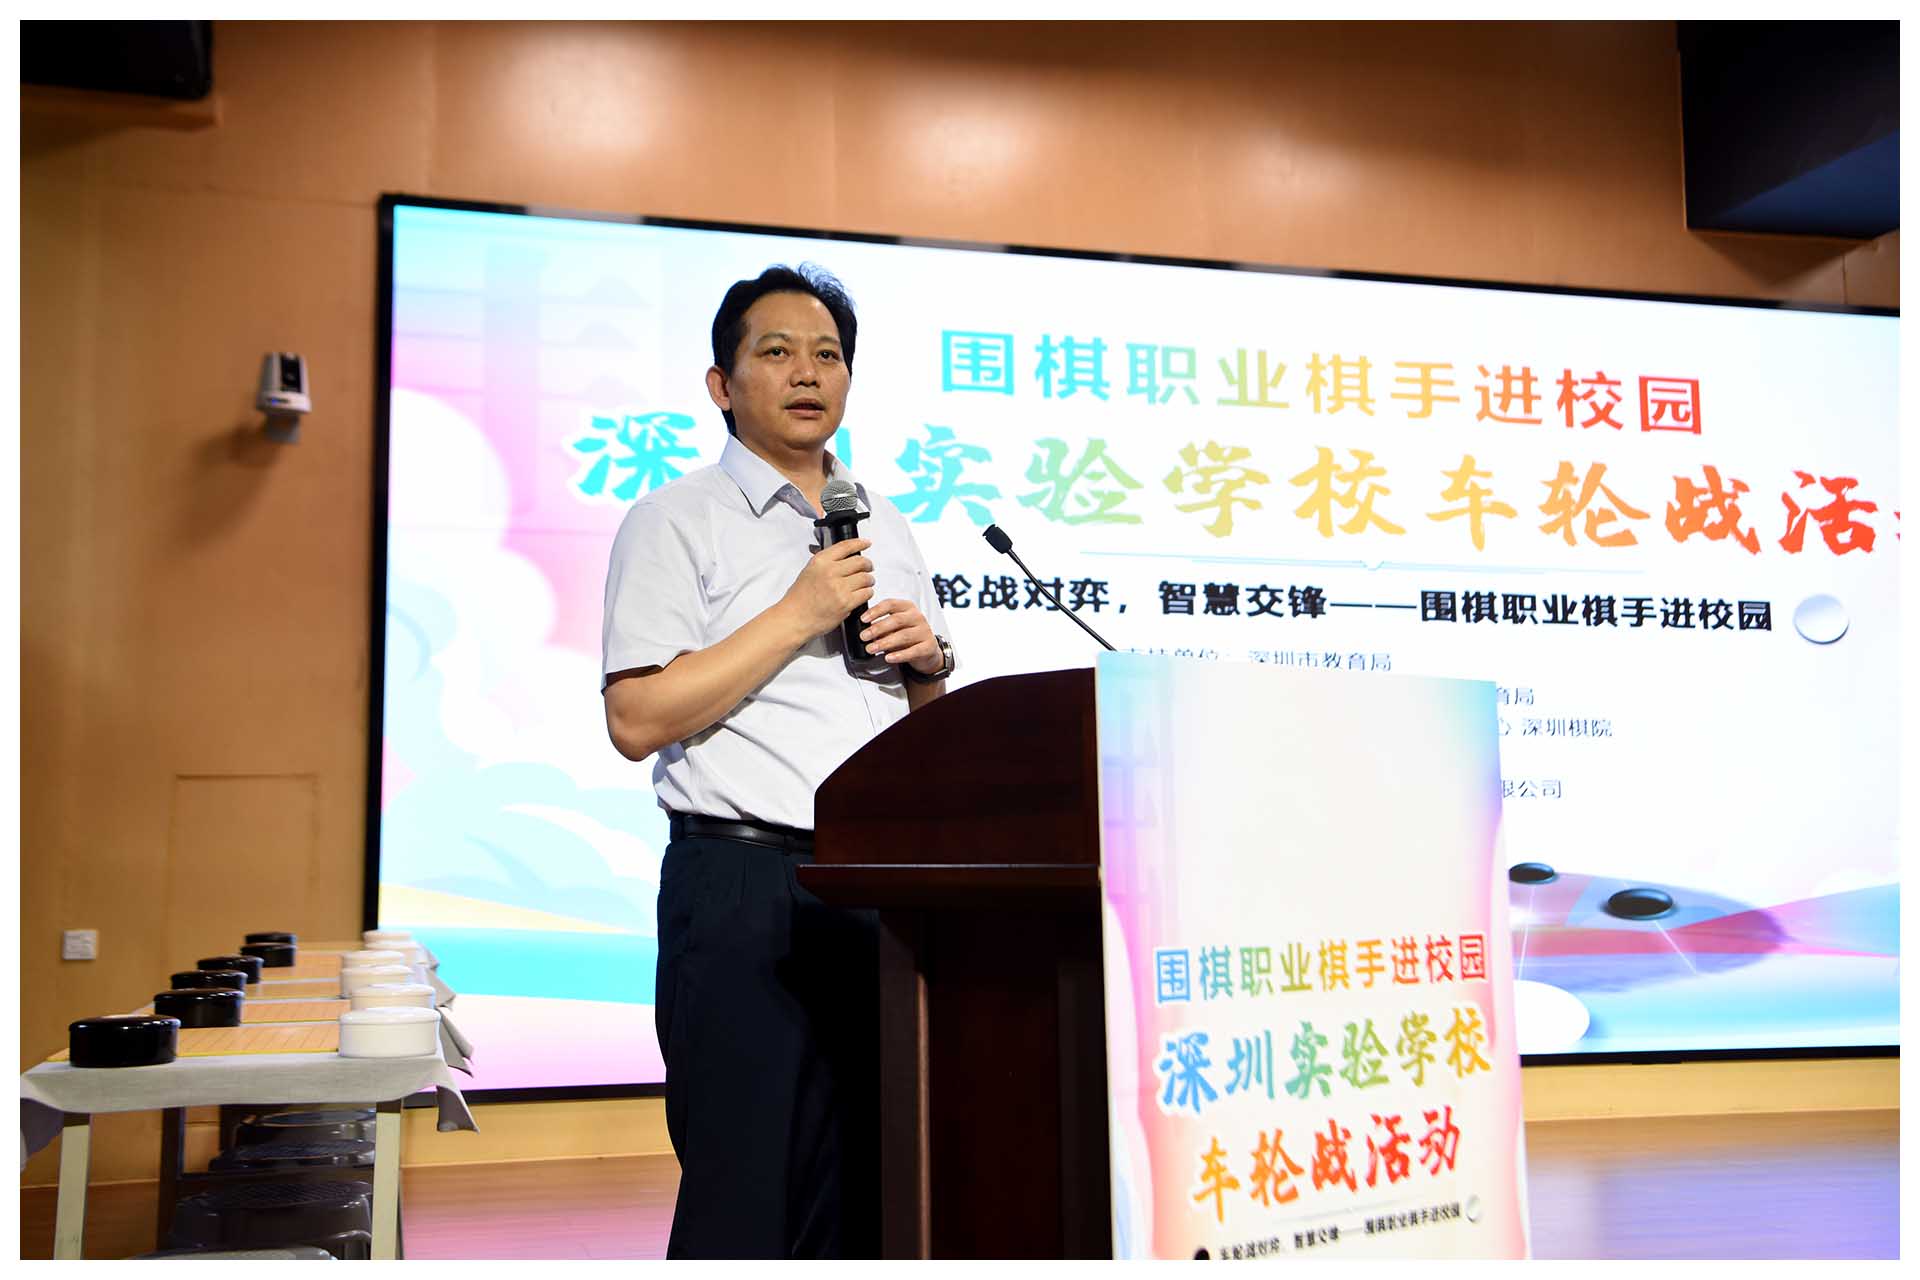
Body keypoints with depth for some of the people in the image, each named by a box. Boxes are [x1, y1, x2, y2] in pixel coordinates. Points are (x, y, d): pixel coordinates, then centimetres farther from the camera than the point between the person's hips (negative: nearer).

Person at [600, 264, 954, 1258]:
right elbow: (637, 720, -11)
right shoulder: (678, 522, 0)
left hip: (883, 892, 6)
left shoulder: (887, 530, 19)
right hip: (745, 886, -6)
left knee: (868, 1194, 9)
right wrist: (799, 615, -12)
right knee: (748, 1200, -2)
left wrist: (930, 664, 2)